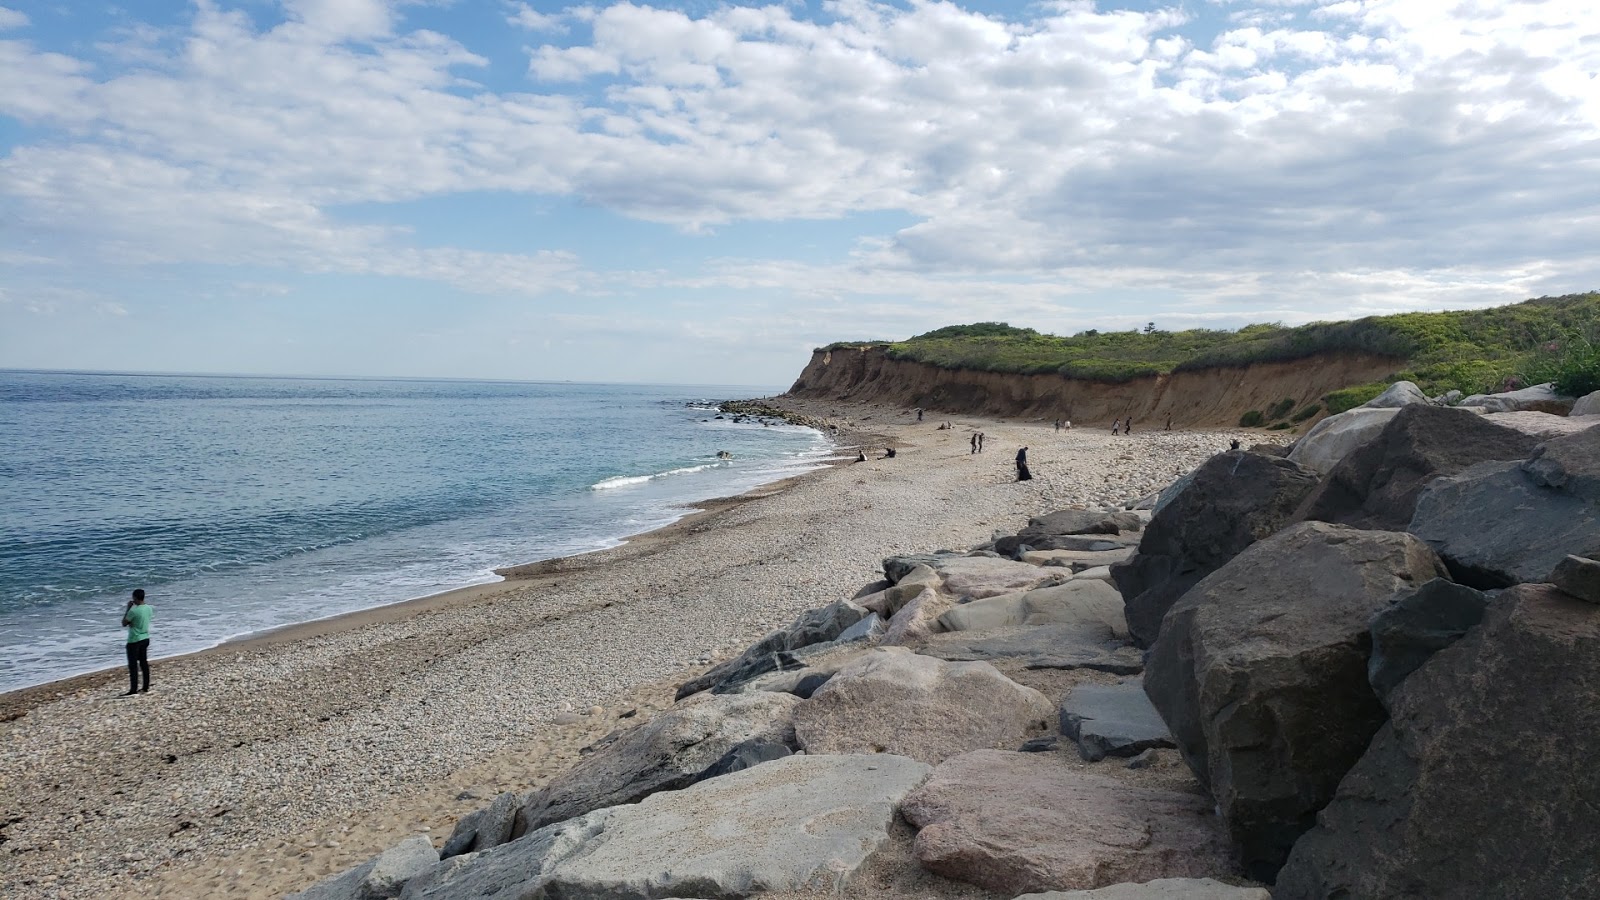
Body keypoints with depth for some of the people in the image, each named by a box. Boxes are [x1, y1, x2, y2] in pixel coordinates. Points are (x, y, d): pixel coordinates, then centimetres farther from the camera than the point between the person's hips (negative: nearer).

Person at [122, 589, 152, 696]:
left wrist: (128, 608, -5)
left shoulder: (133, 611, -21)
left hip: (134, 640, -7)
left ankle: (133, 690, 0)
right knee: (144, 663, 13)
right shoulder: (149, 608, 2)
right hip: (145, 639, 7)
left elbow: (124, 624, -7)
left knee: (133, 666, -2)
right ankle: (146, 688, 18)